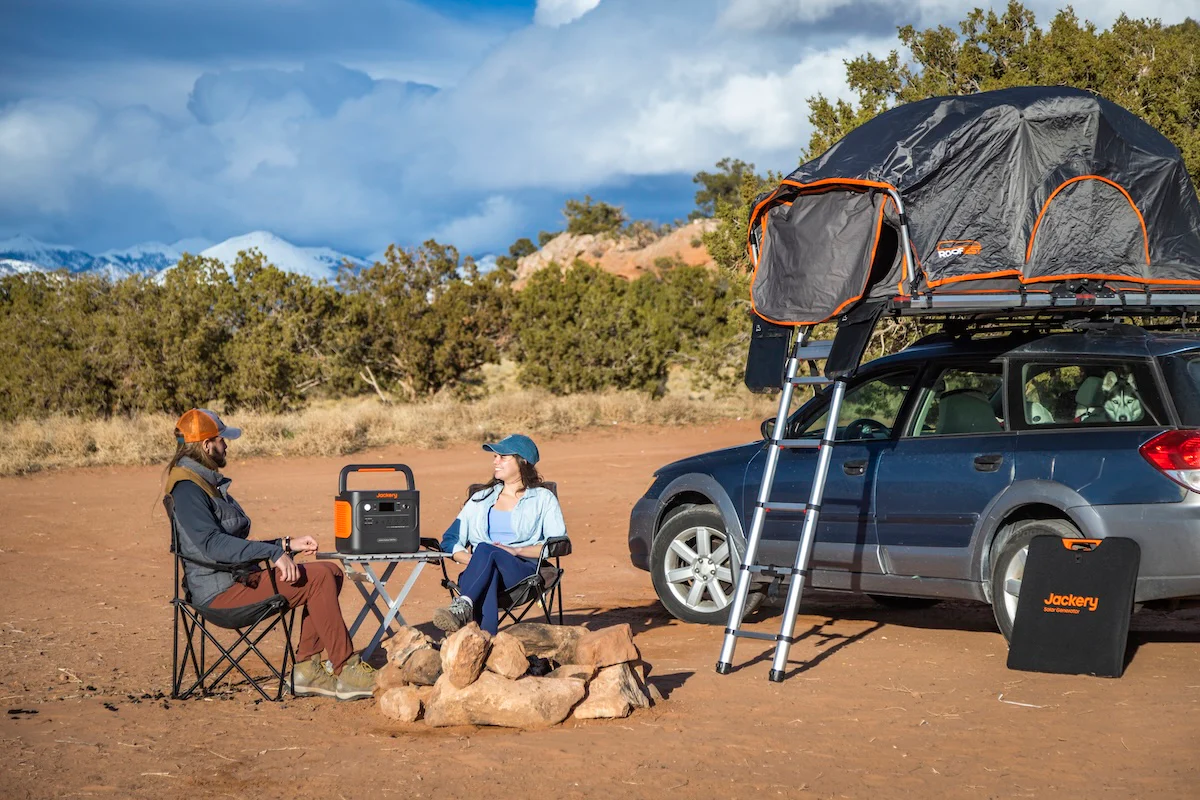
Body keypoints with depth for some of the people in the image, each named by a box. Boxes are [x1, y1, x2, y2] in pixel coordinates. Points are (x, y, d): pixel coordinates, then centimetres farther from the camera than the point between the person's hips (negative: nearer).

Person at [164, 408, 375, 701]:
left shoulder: (209, 483, 20)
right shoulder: (186, 488, -12)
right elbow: (212, 544, -26)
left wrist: (286, 545, 11)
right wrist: (274, 552, -30)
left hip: (239, 577, 10)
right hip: (221, 591, -10)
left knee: (331, 572, -1)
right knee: (317, 580, -20)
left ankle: (307, 668, -5)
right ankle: (346, 671, -16)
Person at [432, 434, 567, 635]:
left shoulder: (543, 498, 18)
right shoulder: (480, 498, 29)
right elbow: (450, 540, 18)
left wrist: (516, 550, -12)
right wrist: (473, 560, -5)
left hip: (524, 570, -2)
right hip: (479, 574, 2)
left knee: (485, 550, -36)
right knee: (488, 575, -39)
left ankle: (462, 607, -58)